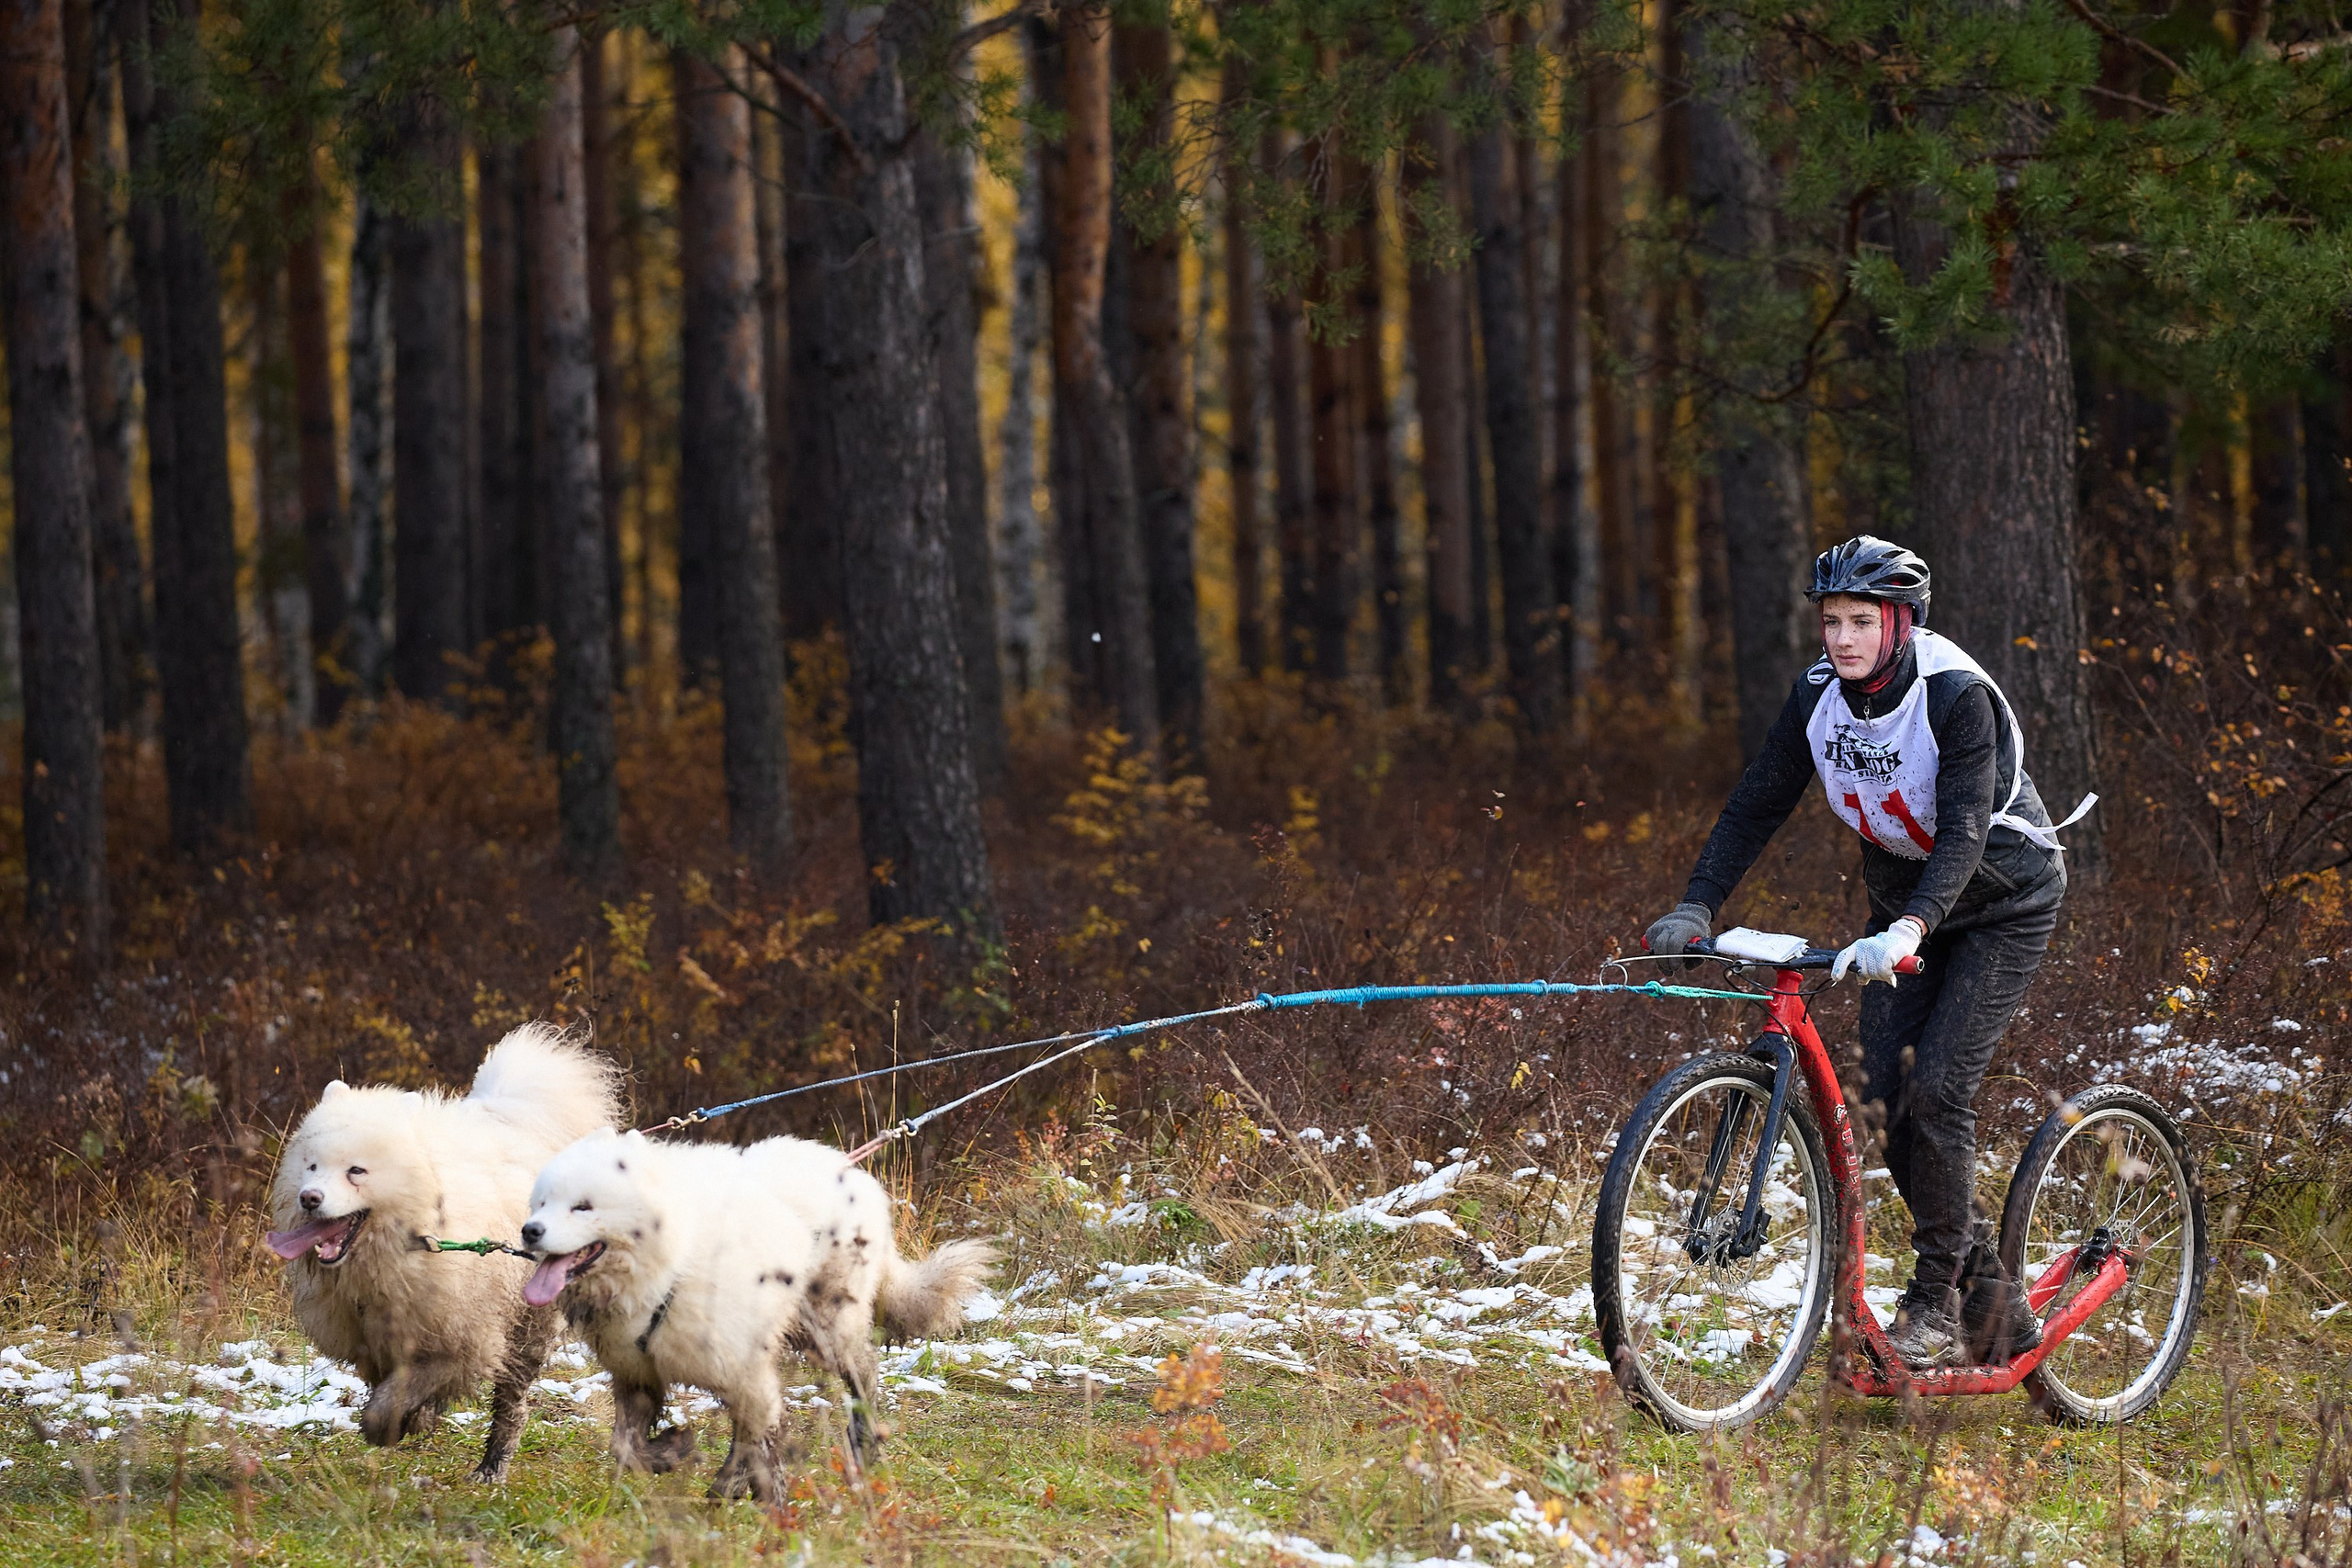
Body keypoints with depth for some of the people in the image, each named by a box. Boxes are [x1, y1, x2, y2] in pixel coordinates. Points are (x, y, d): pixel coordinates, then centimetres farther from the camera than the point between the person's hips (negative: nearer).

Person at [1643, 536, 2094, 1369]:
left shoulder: (1958, 697, -28)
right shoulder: (1819, 696, -11)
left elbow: (1964, 832, -36)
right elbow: (1757, 804, -8)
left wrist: (1910, 930, -51)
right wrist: (1695, 908, -20)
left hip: (2002, 906, -6)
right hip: (1902, 900, 6)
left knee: (1937, 1087, -19)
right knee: (1885, 1091, -5)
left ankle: (1937, 1303, -7)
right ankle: (1994, 1303, 7)